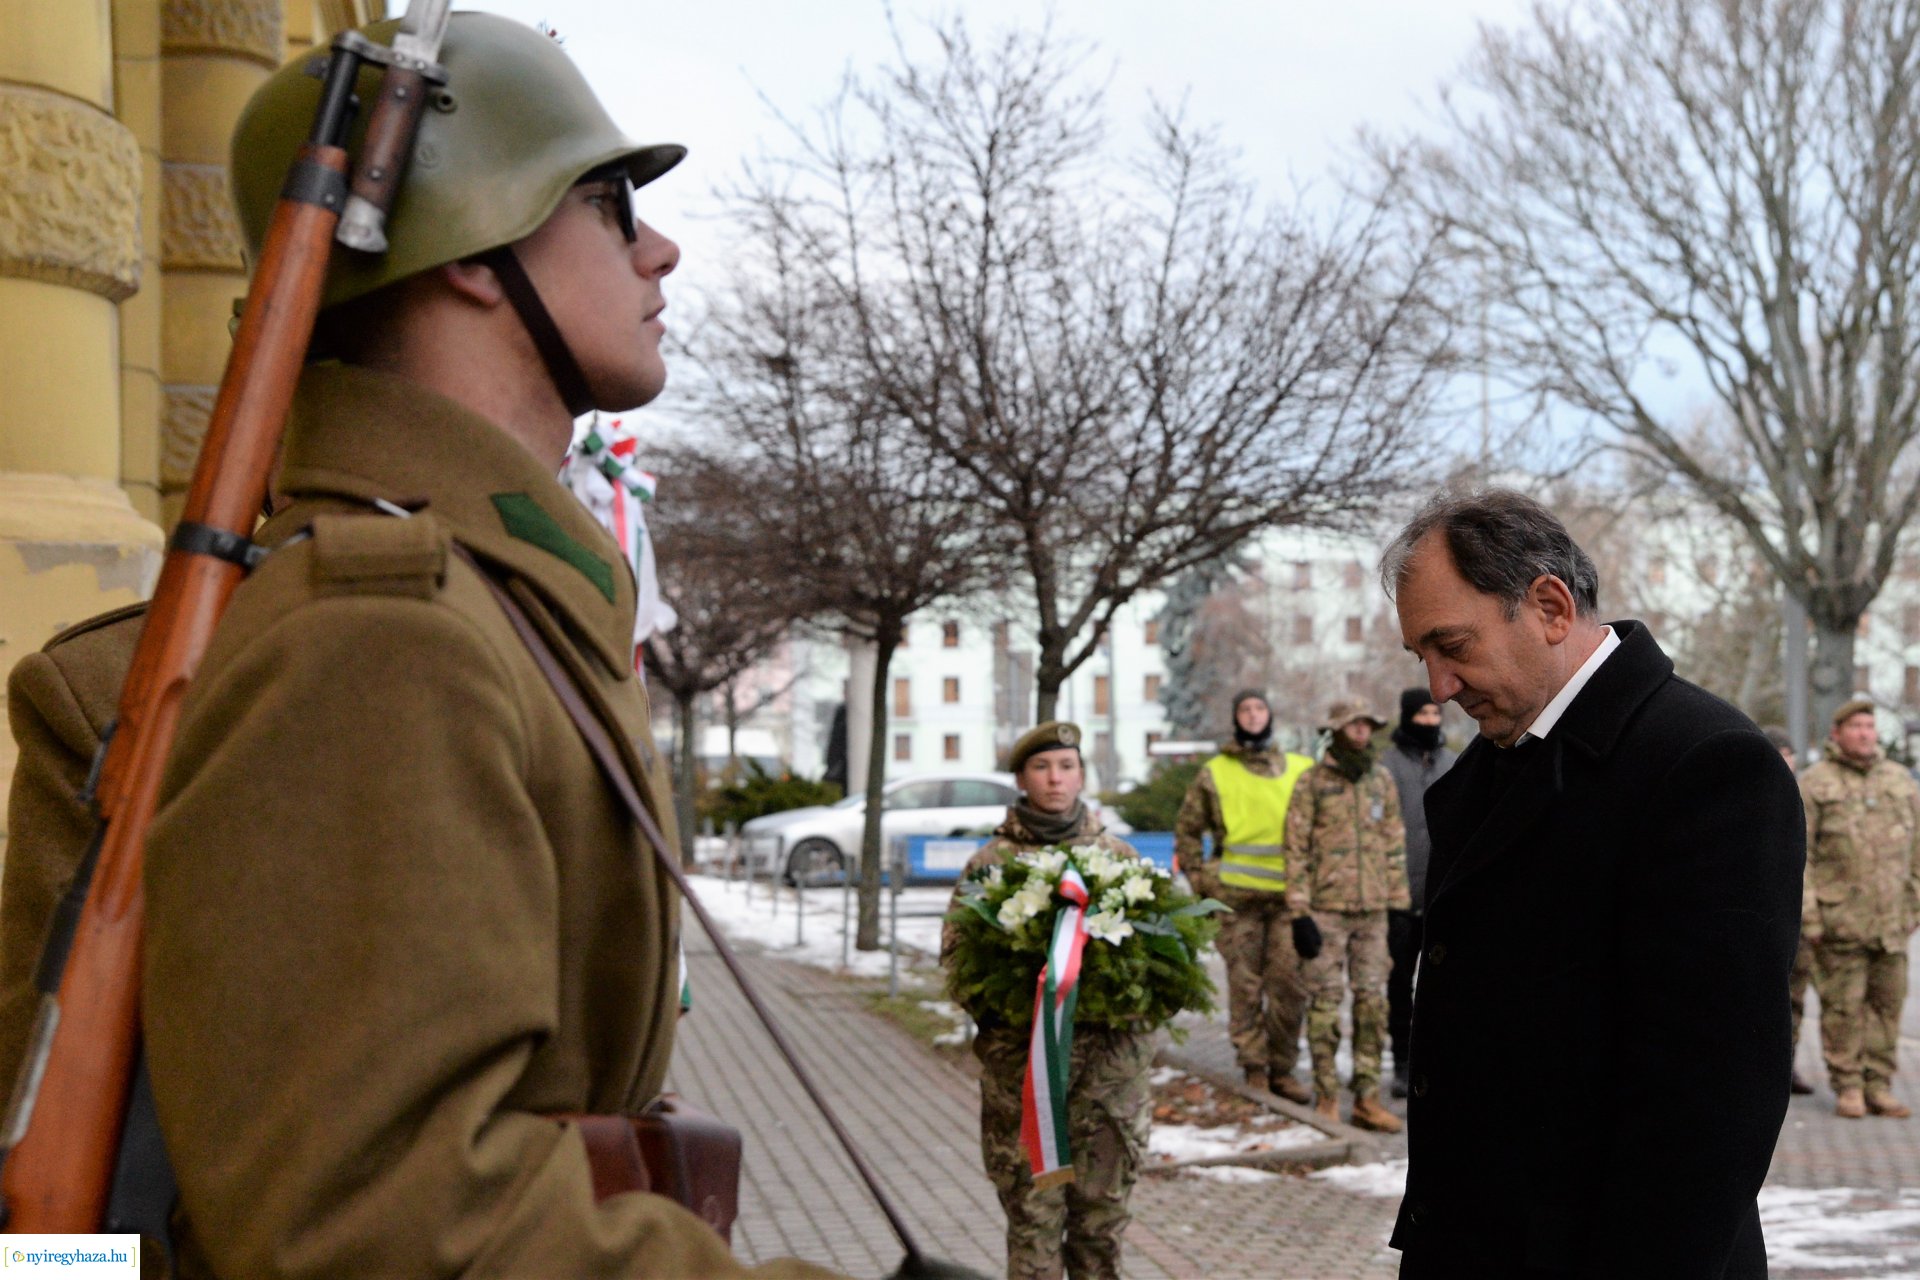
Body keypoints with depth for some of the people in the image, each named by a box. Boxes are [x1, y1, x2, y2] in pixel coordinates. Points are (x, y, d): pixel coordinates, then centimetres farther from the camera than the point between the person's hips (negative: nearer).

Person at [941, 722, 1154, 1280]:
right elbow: (955, 948, 1)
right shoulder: (991, 862, 4)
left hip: (1111, 1051, 2)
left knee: (1103, 1203, 7)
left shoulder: (1120, 856, 9)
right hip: (1022, 1052, -2)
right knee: (1033, 1206, 0)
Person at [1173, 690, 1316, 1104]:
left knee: (1289, 984, -1)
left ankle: (1282, 1069, 11)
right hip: (1237, 897, -1)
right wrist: (1202, 879, 4)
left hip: (1288, 895, 1)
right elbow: (1187, 830, 13)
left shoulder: (1301, 770, 11)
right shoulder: (1215, 774, 7)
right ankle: (1254, 1069, 9)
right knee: (1245, 987, 2)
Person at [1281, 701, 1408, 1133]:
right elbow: (1296, 849, -3)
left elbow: (1395, 846, 15)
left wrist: (1399, 904, 9)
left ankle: (1367, 1097, 9)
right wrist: (1299, 912, -8)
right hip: (1326, 907, -4)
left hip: (1373, 908, 4)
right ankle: (1326, 1097, 6)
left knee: (1372, 1001, 2)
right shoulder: (1312, 782, -2)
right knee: (1325, 1002, -1)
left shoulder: (1382, 781, 11)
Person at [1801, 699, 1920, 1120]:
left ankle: (1879, 1085, 13)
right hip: (1839, 918, -4)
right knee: (1843, 1005, -2)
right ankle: (1847, 1086, 7)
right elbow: (1797, 853, -3)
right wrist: (1807, 913, -8)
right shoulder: (1814, 785, 0)